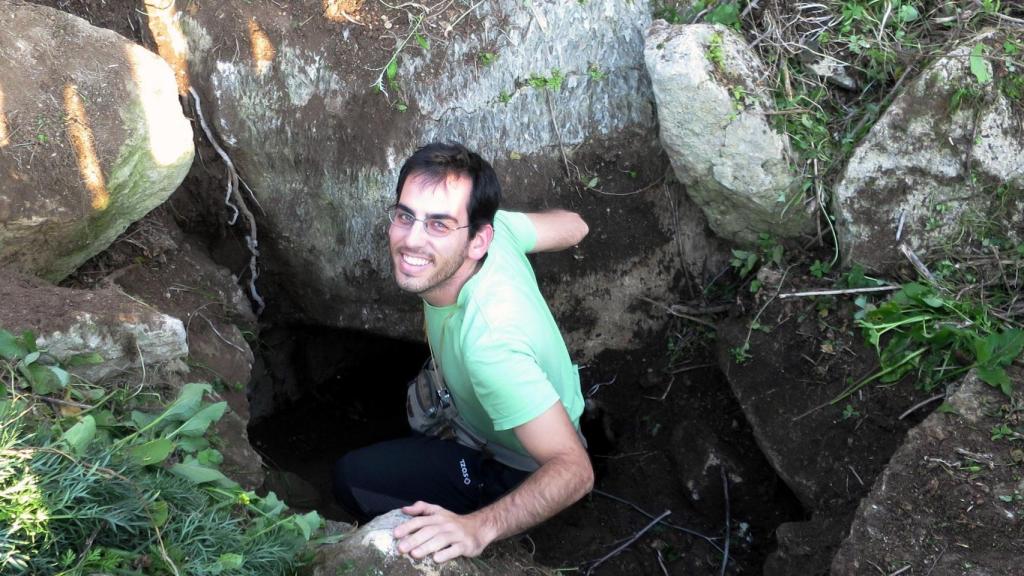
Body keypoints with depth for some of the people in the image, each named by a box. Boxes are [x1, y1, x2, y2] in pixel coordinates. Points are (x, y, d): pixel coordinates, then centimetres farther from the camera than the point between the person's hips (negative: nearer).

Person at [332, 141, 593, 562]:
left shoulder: (490, 339, -45)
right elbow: (572, 227, -5)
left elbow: (574, 469, -43)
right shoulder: (495, 228, -25)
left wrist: (479, 527, -56)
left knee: (351, 479, -9)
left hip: (522, 477, -7)